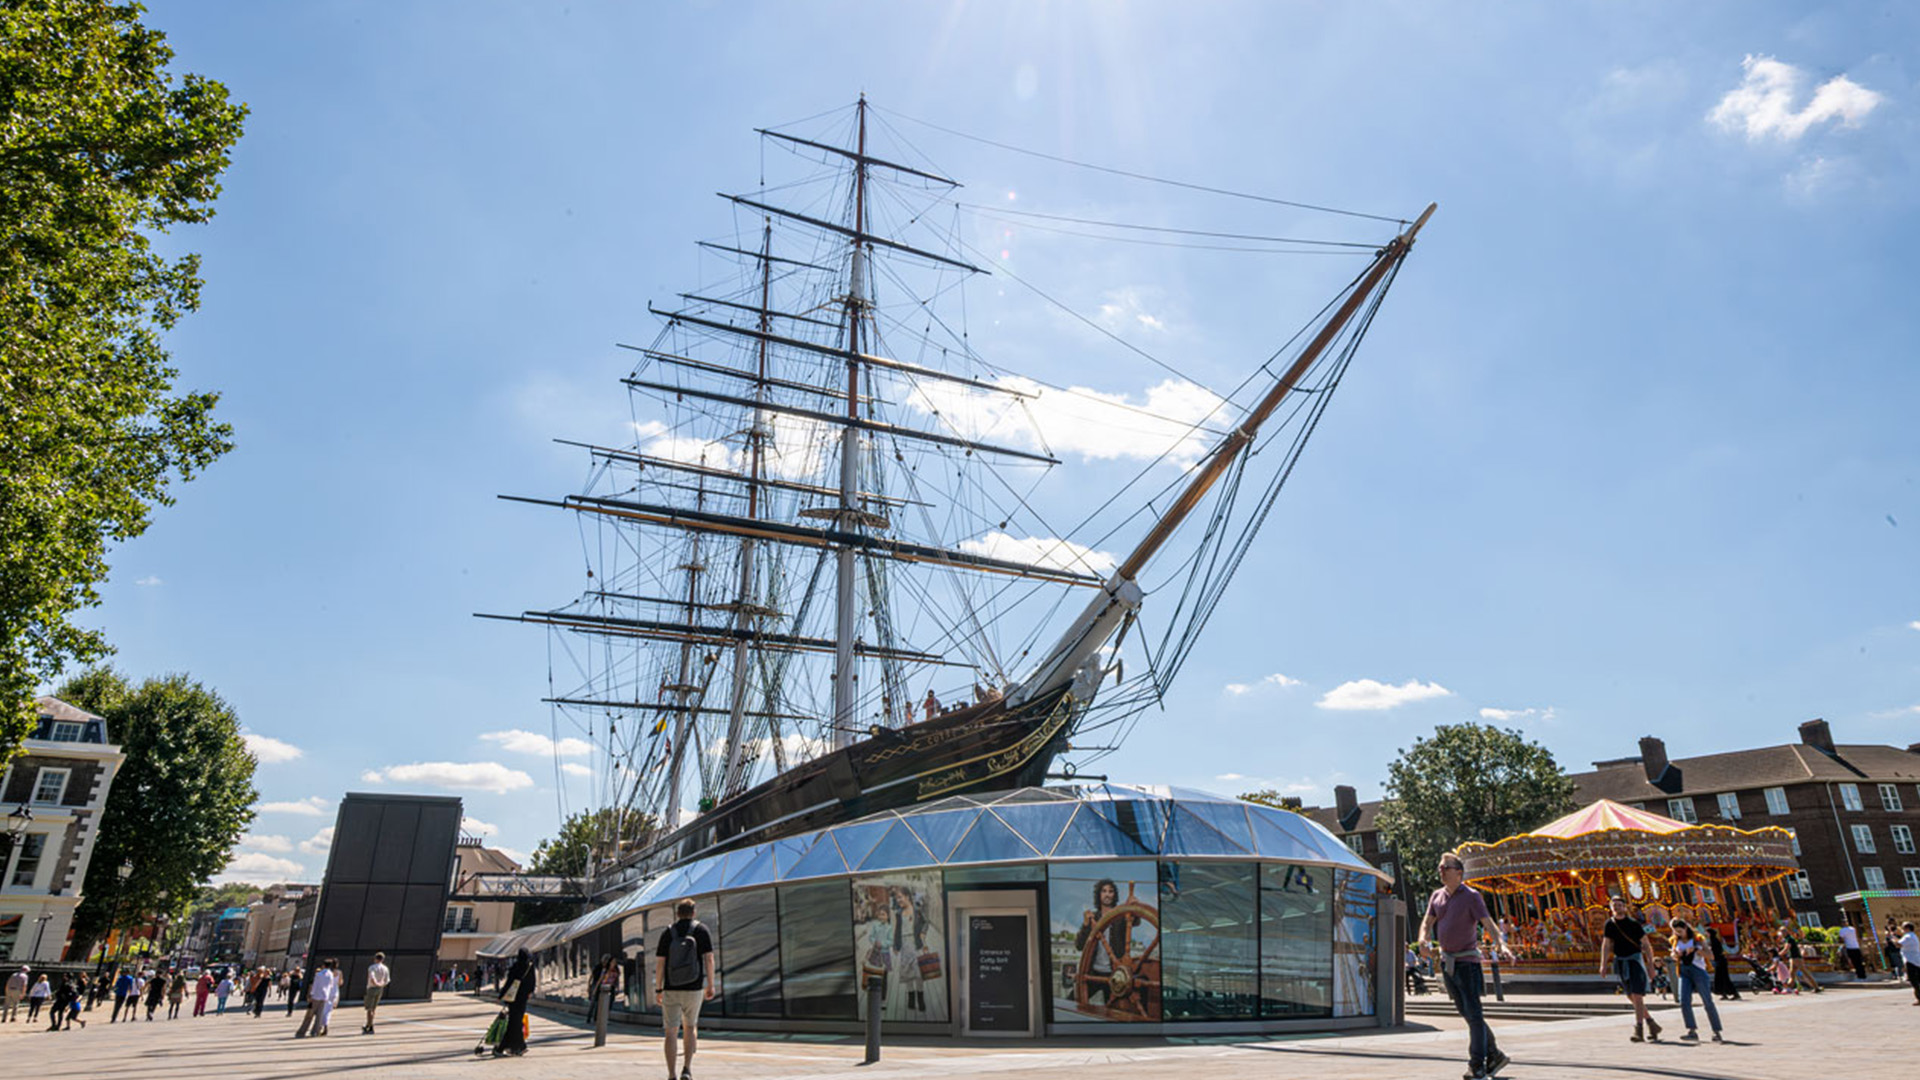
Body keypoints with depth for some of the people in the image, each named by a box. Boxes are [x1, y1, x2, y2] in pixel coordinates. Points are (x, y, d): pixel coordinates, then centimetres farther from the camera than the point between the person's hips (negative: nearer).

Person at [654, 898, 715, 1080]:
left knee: (671, 1032, 8)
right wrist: (710, 985, 1)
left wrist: (658, 990, 3)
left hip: (671, 990, 0)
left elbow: (659, 963, -3)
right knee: (690, 1027, 19)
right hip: (694, 989, 0)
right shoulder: (701, 930, 0)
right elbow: (709, 959, -5)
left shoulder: (667, 933, 1)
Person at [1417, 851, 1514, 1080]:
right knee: (1466, 1013, 12)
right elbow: (1427, 922, 8)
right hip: (1446, 962, 6)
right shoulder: (1437, 896, 8)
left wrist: (1502, 945, -33)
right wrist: (1423, 940, -12)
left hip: (1467, 961, -6)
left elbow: (1488, 923, -17)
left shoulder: (1471, 896, -9)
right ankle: (1494, 1055, 25)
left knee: (1474, 1014, -5)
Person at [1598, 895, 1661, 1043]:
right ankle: (1651, 1022, 26)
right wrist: (1603, 964, -2)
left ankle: (1639, 1031, -13)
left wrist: (1651, 964, -8)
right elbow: (1606, 945, 5)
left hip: (1635, 959, -5)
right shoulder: (1609, 924, 4)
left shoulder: (1634, 924, -6)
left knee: (1637, 996, -12)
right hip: (1620, 961, 5)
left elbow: (1646, 944, -3)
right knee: (1631, 997, 9)